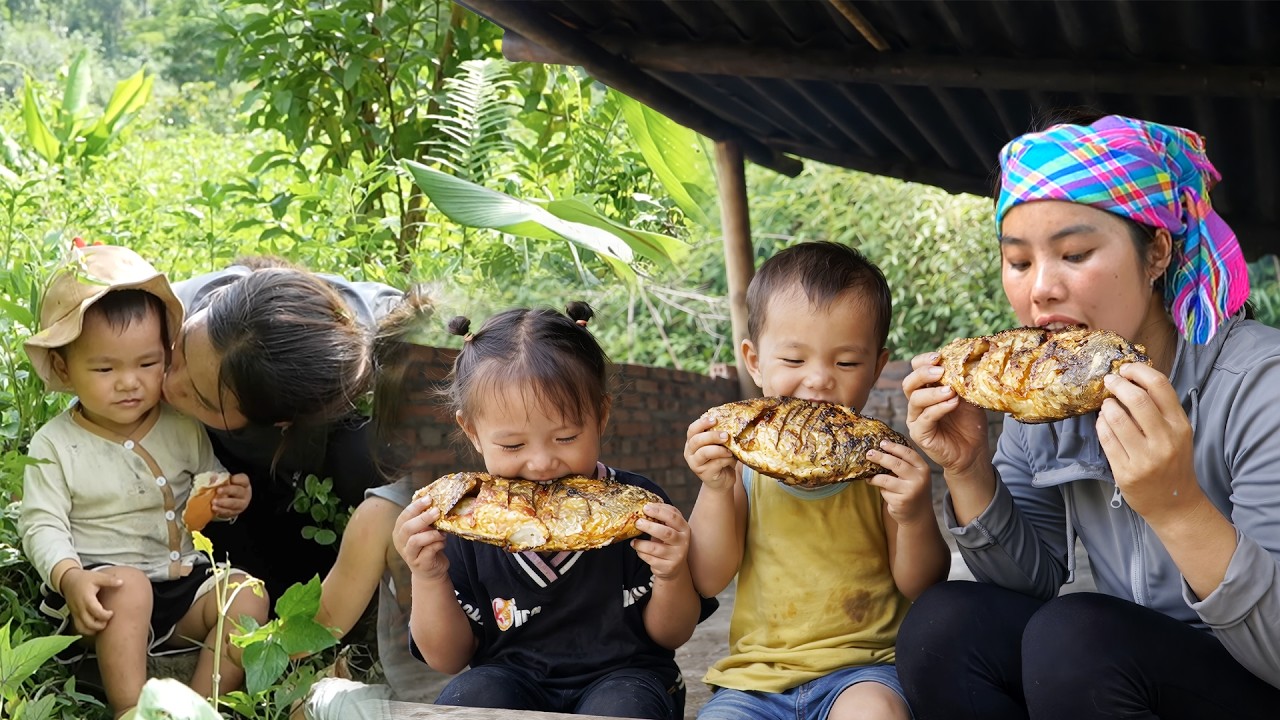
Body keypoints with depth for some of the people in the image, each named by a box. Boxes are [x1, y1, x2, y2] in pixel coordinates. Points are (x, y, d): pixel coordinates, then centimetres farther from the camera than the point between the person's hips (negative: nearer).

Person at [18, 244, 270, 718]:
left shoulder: (184, 426, 6)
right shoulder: (55, 445, -2)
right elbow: (42, 525, -6)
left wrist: (229, 499, -7)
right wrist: (70, 578, -25)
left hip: (186, 581, 3)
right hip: (106, 586, -3)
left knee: (247, 594, -20)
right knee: (128, 588, -34)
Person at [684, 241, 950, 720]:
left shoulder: (883, 461, -3)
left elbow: (922, 587, -2)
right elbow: (707, 581, 0)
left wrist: (915, 517, -21)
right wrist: (715, 489, -15)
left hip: (864, 667, -2)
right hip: (756, 675, 2)